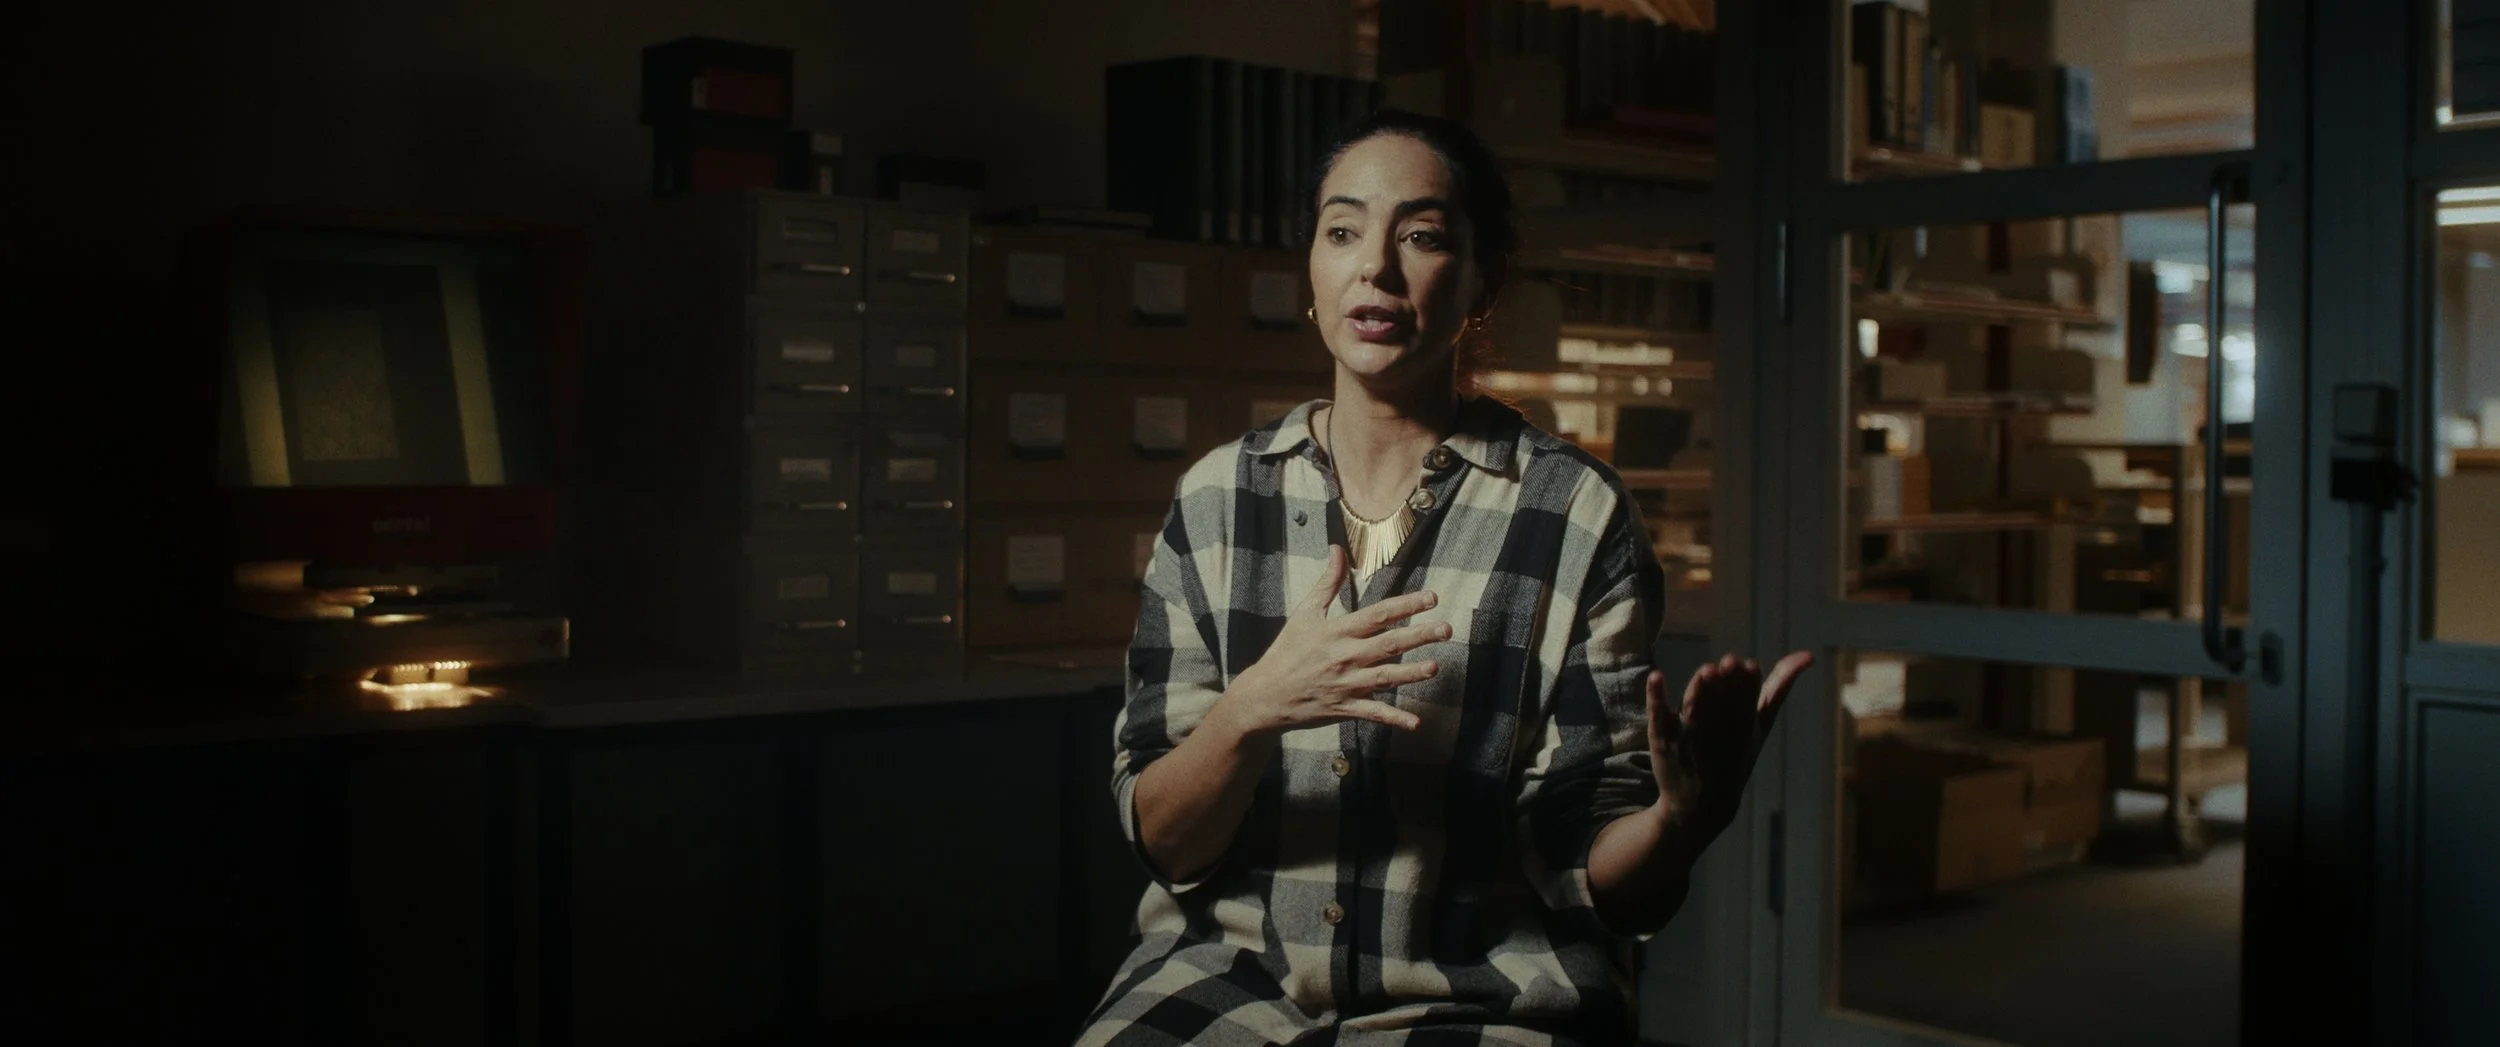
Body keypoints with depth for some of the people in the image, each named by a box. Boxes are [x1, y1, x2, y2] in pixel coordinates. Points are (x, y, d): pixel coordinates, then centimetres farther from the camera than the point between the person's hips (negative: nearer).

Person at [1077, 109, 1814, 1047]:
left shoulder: (1576, 515, -4)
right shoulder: (1218, 498, 2)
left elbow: (1592, 871, -2)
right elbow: (1161, 840, 0)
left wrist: (1682, 820, -23)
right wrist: (1255, 708, -18)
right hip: (1230, 970, 1)